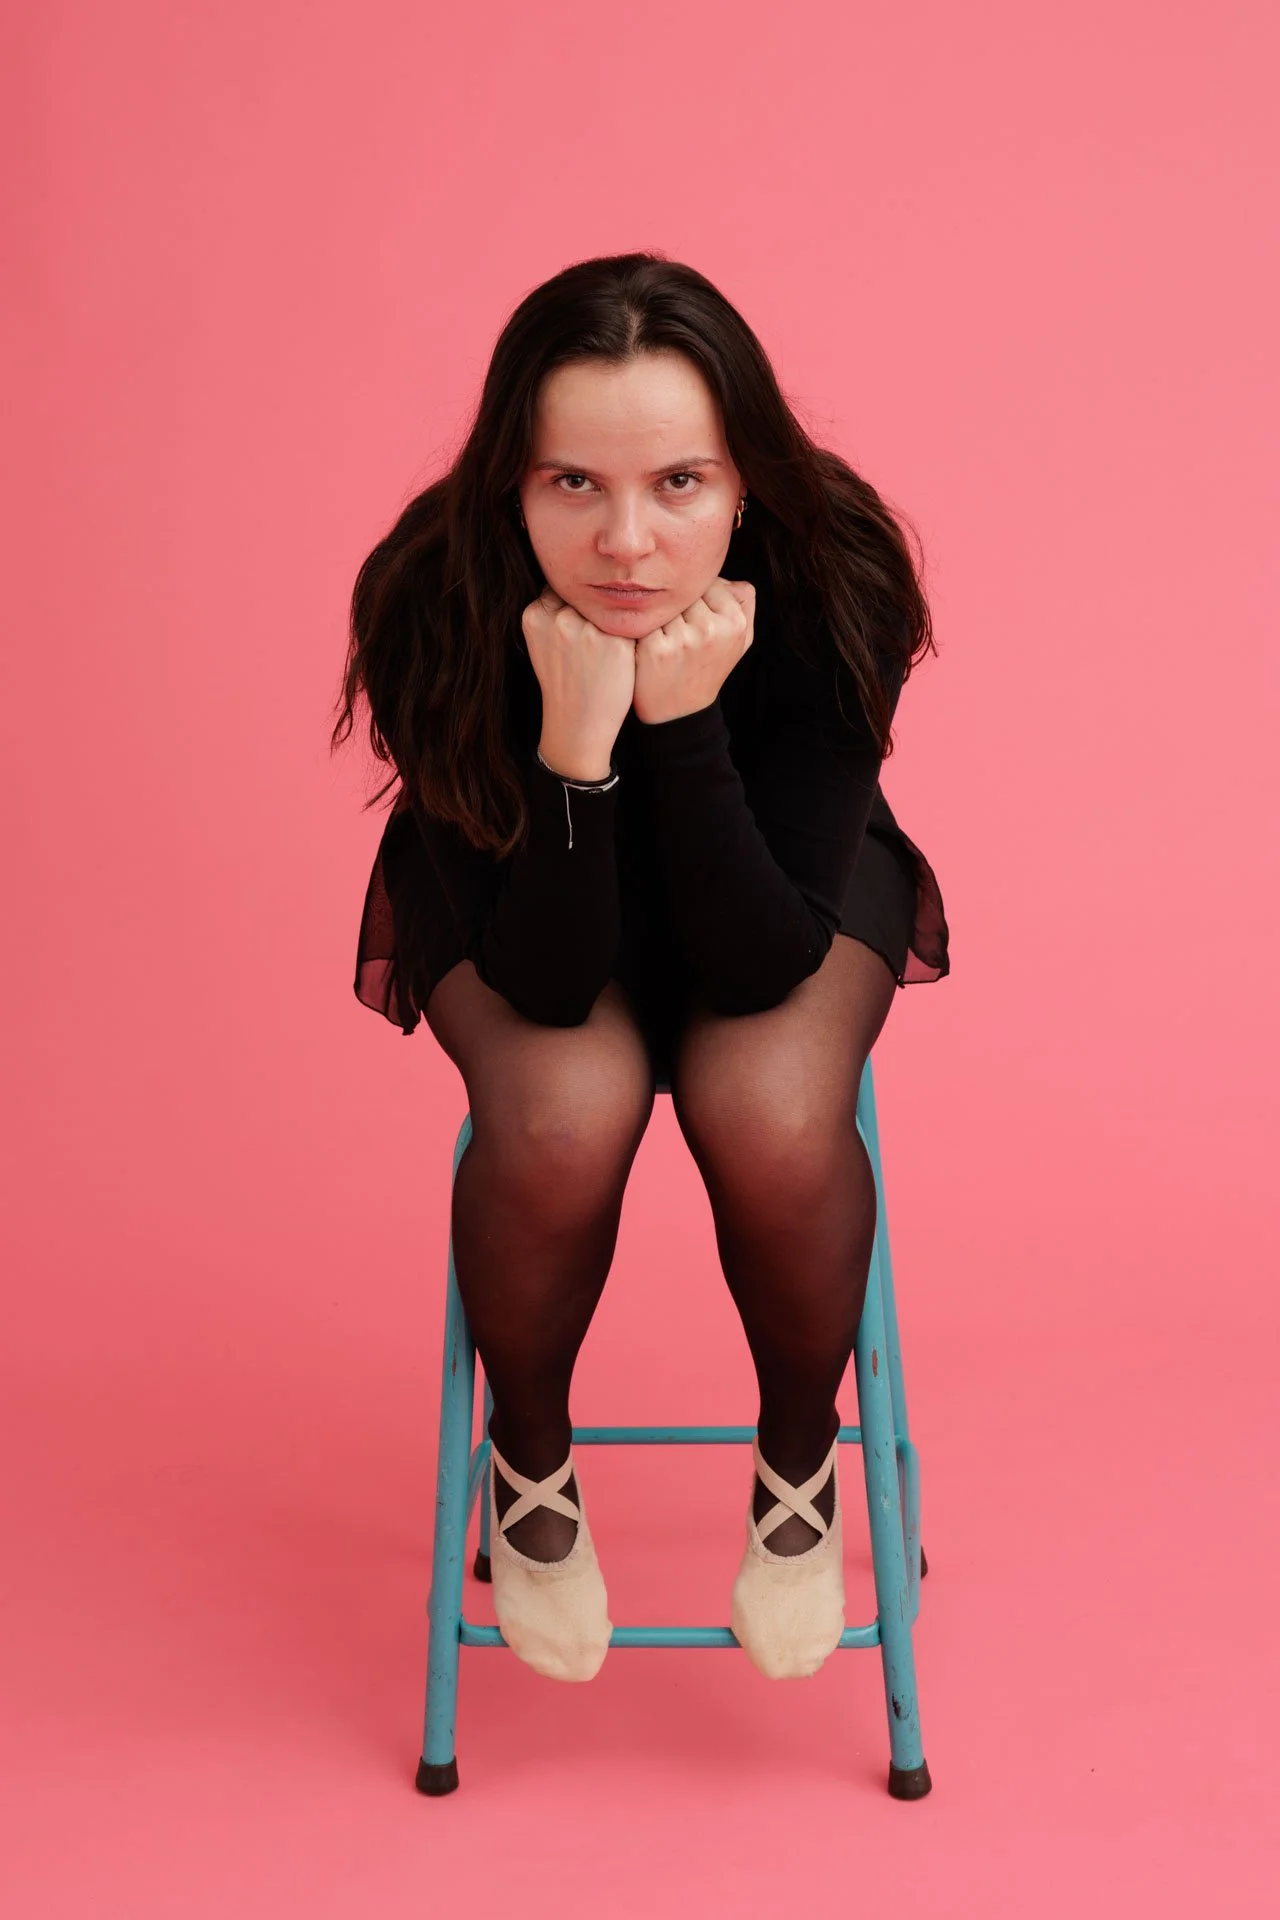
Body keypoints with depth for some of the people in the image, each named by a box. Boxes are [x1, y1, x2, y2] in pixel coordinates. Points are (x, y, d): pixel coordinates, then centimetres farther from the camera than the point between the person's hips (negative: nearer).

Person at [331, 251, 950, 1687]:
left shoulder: (829, 589, -30)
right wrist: (577, 737, -44)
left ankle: (799, 1457, 3)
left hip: (779, 883, 1)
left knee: (771, 1118, -30)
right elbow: (544, 982, -28)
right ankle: (529, 1455, 2)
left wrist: (686, 720, -41)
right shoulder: (435, 608, -30)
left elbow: (759, 965, -29)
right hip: (522, 897, 0)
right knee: (562, 1119, -31)